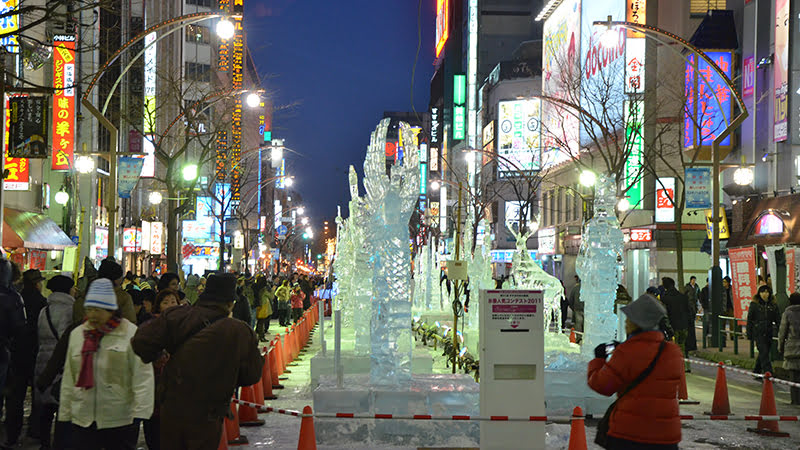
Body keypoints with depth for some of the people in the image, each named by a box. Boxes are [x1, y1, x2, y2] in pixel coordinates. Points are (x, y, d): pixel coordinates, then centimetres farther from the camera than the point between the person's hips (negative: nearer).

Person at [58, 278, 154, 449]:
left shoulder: (131, 334, -5)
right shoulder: (77, 334, 12)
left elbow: (143, 376, -9)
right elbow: (68, 379, 16)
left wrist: (140, 412, -16)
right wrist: (64, 415, 14)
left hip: (120, 421, -4)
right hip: (82, 420, 4)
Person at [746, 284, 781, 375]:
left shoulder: (773, 304, 6)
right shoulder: (754, 304, -3)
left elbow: (778, 319, 11)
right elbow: (749, 320, 0)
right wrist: (749, 335, -3)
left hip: (769, 333, 4)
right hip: (758, 333, -4)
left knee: (763, 354, 12)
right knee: (764, 353, -12)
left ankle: (756, 372, 27)